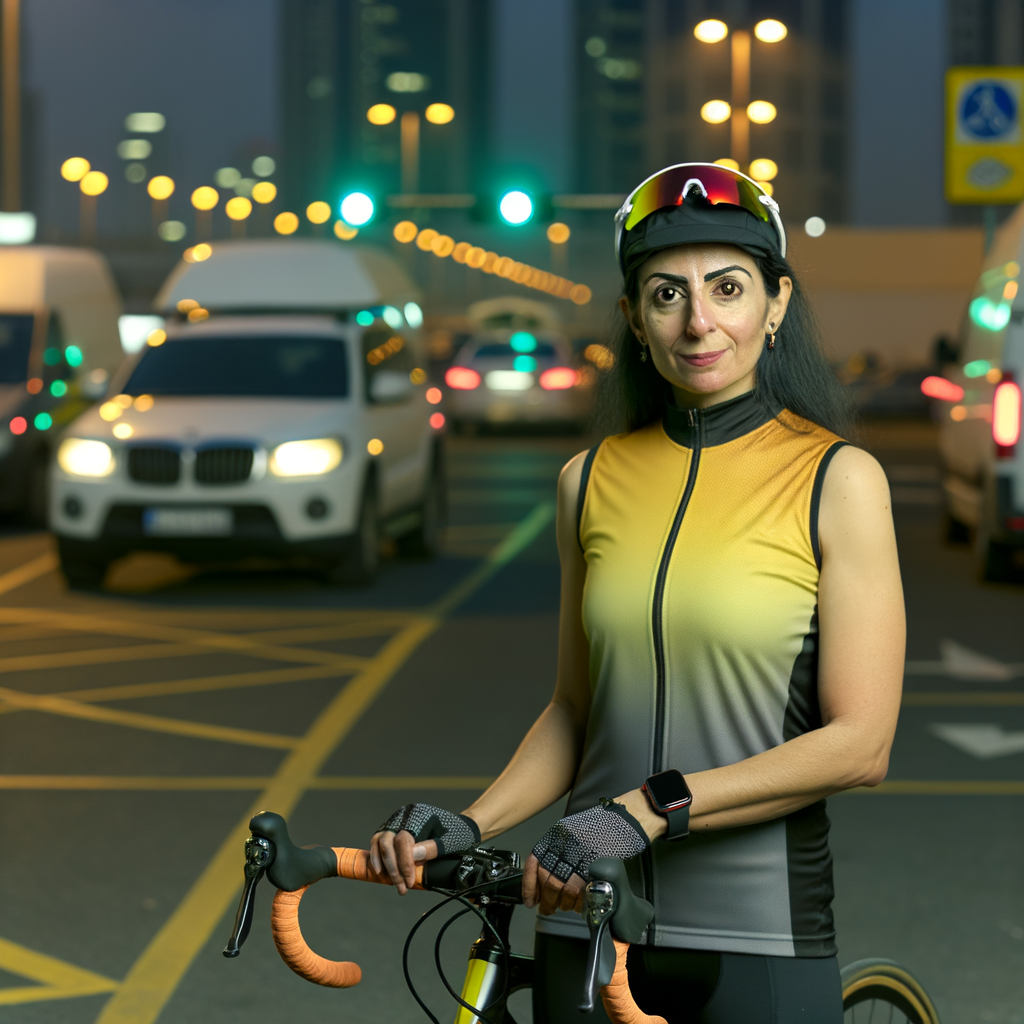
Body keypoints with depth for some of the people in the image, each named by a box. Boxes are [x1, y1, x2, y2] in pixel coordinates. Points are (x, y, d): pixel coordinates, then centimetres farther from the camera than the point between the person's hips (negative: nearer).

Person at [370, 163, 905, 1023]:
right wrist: (470, 825, -3)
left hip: (759, 941, -3)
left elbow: (859, 744, -12)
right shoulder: (593, 480, 6)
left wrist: (652, 808, -20)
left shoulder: (837, 479, -6)